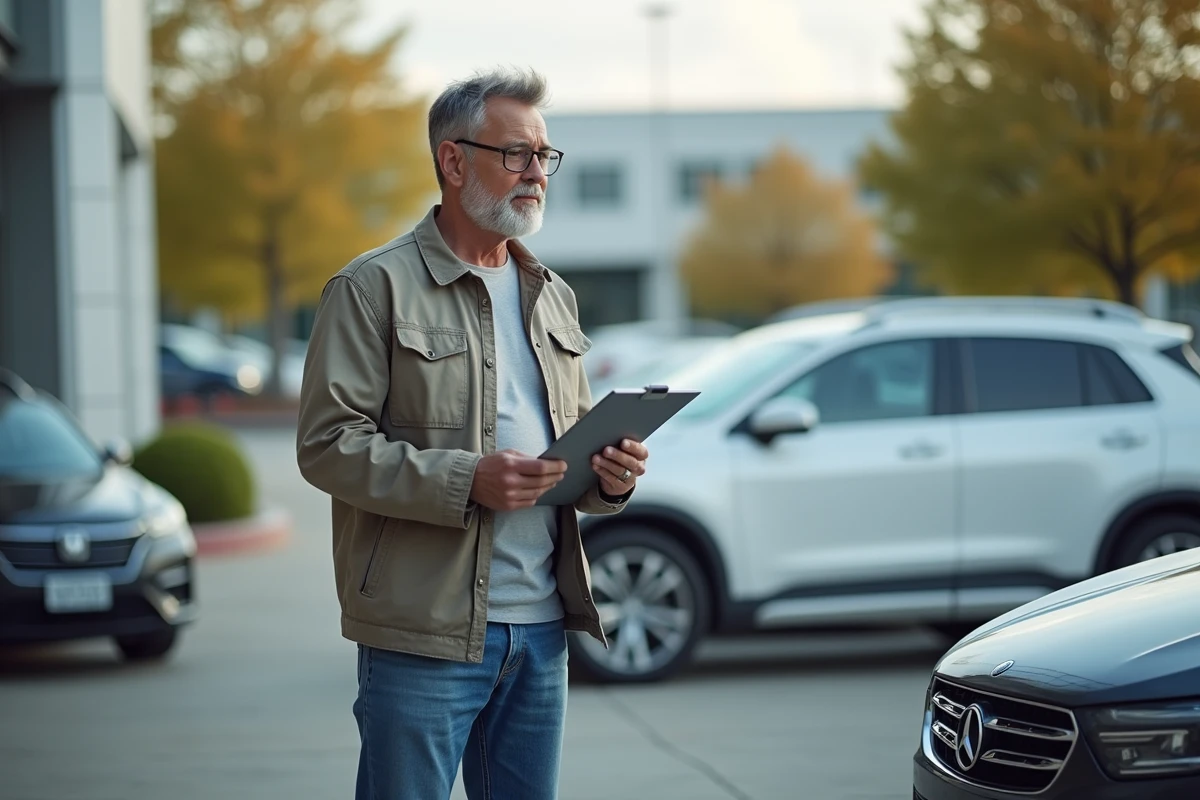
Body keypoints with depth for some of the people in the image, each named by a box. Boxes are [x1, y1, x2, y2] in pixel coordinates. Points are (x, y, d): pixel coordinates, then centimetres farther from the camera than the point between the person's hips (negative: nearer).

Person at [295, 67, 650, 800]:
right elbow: (329, 444, -12)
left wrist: (610, 477, 1)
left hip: (543, 628, 6)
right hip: (426, 631, -6)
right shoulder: (374, 288, -4)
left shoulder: (553, 296, 17)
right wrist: (467, 480, -21)